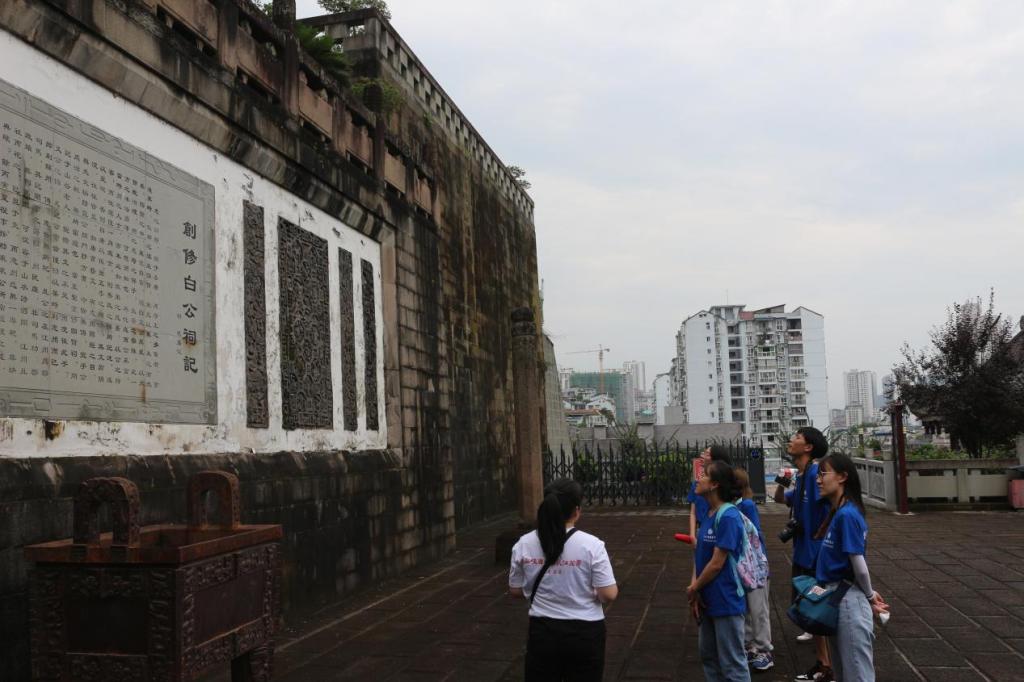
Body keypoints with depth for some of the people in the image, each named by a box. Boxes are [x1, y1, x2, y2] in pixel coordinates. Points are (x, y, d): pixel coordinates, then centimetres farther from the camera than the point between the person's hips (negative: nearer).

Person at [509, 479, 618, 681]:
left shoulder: (523, 544, -5)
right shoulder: (591, 545, -15)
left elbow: (515, 590, 6)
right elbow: (609, 595, -14)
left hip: (542, 632, 2)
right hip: (584, 633, -2)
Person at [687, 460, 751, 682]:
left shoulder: (728, 517, -22)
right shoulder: (708, 514, 5)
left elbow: (716, 564, -21)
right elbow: (700, 555, 6)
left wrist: (693, 589, -8)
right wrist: (695, 591, -5)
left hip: (726, 601, -9)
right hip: (708, 600, 9)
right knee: (709, 657, 21)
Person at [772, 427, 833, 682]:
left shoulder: (815, 473, -18)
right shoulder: (800, 476, 9)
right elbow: (780, 499, 24)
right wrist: (782, 483, 4)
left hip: (817, 554, -9)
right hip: (803, 553, 9)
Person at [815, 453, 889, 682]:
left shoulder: (847, 515, -20)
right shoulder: (837, 513, 9)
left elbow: (859, 565, -20)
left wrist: (869, 596, -4)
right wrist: (868, 595, 10)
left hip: (848, 602, -10)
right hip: (837, 600, 10)